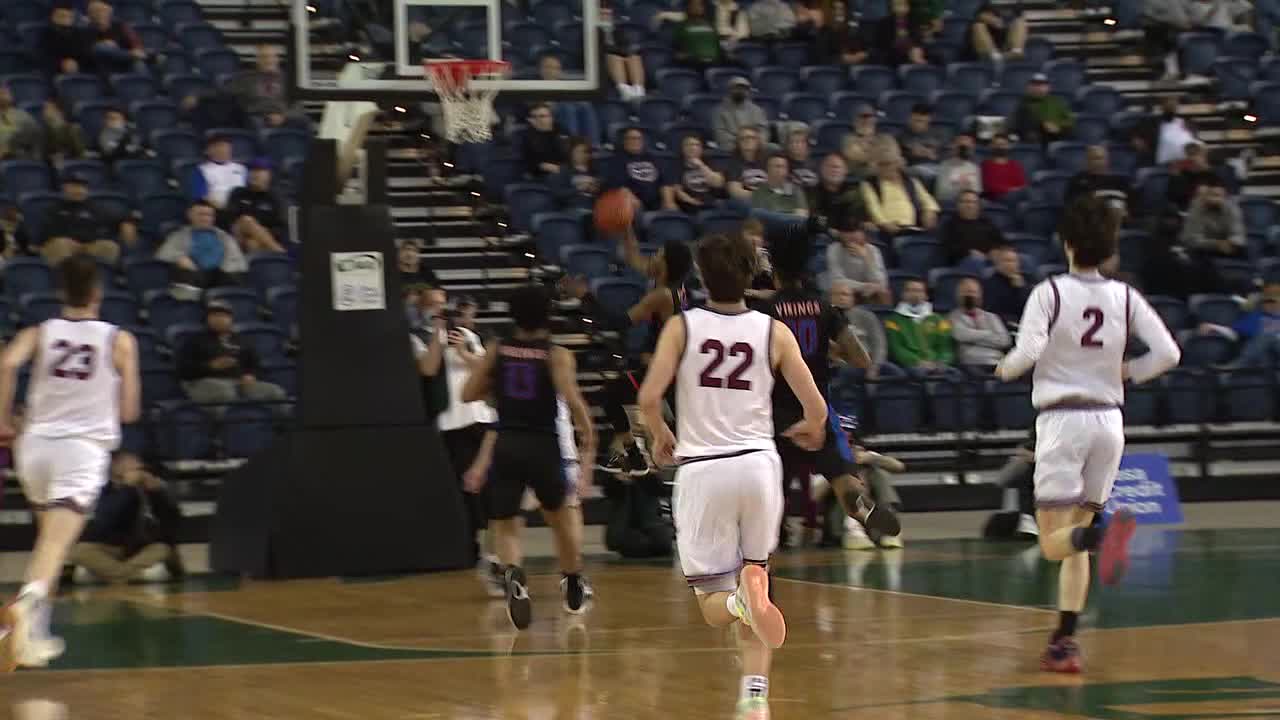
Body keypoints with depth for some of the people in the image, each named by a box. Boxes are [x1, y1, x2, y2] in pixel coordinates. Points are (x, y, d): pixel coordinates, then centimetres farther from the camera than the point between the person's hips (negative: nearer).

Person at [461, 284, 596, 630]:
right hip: (544, 446, -1)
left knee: (506, 526, 7)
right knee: (563, 515, 25)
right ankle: (574, 587, 38)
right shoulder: (557, 355, -4)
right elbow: (573, 401, -17)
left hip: (506, 446, 1)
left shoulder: (497, 350, 4)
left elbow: (469, 394, 8)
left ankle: (514, 575, -25)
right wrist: (589, 442, -9)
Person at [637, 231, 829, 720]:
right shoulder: (773, 332, 2)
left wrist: (661, 438, 10)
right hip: (758, 462, 1)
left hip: (702, 469, -1)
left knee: (713, 605, 7)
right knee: (754, 574, 19)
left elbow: (649, 398, -11)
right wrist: (811, 431, 24)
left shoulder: (682, 327, 0)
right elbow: (816, 407, 0)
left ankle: (741, 600, -30)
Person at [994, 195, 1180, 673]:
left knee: (1054, 541, -3)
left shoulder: (1050, 292, -6)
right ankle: (1064, 642, 7)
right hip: (1109, 418, 4)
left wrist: (1005, 369, 3)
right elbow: (1168, 353, -2)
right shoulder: (1125, 297, 4)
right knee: (1074, 537, 14)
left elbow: (1029, 351, -18)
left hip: (1062, 419, -4)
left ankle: (1105, 534, -37)